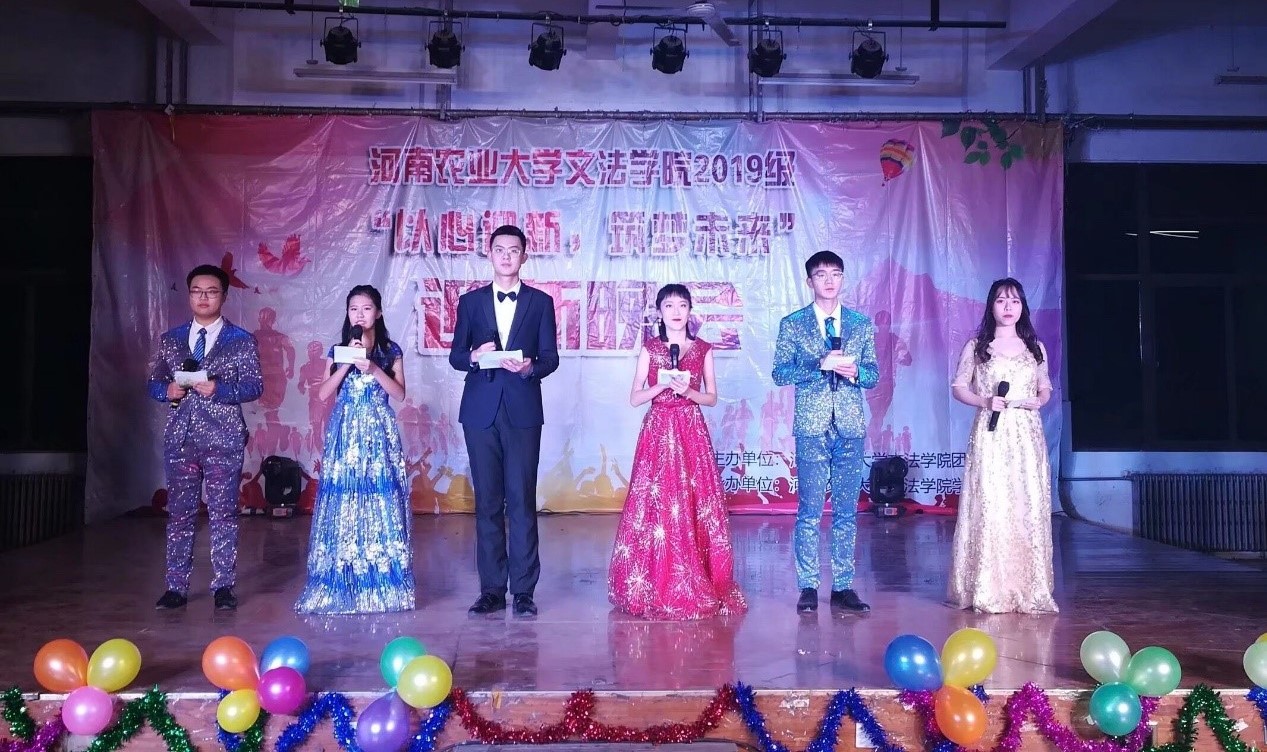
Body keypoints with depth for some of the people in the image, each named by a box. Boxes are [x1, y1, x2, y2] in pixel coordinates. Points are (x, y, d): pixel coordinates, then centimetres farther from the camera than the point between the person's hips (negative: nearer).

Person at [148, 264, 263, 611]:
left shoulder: (241, 340, 2)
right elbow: (153, 383, 12)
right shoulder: (170, 339, 12)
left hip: (223, 438, -3)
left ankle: (223, 587, 8)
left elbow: (254, 385, -5)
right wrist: (168, 390, -10)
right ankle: (176, 587, 12)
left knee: (223, 512, 1)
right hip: (180, 437, 3)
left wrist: (218, 389, -19)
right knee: (179, 513, 6)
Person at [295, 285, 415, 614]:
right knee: (342, 503, -2)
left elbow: (399, 393, -2)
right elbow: (323, 393, 0)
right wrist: (348, 361, -8)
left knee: (379, 501, -4)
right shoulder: (339, 350, 10)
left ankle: (380, 584, 3)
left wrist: (373, 369, -14)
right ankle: (341, 584, 4)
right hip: (345, 432, 1)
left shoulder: (391, 350, 7)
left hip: (378, 432, -1)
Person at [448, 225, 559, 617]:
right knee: (487, 502, 4)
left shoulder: (540, 301, 8)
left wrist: (529, 368, -16)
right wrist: (474, 356, -12)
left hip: (522, 410, -2)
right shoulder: (470, 301, 12)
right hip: (480, 410, 2)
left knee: (522, 500, -3)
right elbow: (455, 356, 10)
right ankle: (492, 589, 11)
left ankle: (523, 591, 4)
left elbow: (551, 357, 5)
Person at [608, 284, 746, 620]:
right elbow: (635, 398, 2)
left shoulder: (702, 349, 8)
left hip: (692, 433, 1)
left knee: (695, 507, -2)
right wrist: (664, 384, -12)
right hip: (658, 432, -1)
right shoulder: (650, 348, 6)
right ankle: (656, 589, 5)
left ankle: (698, 588, 8)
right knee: (655, 506, -4)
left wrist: (687, 391, -10)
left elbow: (712, 398, 8)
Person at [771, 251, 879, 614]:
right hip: (812, 427, -2)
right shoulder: (793, 324, 3)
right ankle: (808, 587, 8)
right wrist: (820, 365, -15)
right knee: (810, 510, -1)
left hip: (850, 427, 3)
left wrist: (855, 372, -11)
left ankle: (843, 586, 14)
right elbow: (780, 373, -3)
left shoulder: (862, 323, 10)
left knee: (847, 510, 6)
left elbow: (874, 375, 11)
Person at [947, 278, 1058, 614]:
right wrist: (984, 401, -12)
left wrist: (1039, 400, -4)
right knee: (989, 507, -6)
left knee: (1029, 508, -1)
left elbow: (1046, 388, 17)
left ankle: (1028, 589, 7)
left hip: (1027, 437, 3)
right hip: (990, 436, -2)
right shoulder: (976, 346, 5)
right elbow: (958, 387, 5)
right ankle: (988, 590, -1)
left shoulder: (1035, 347, 12)